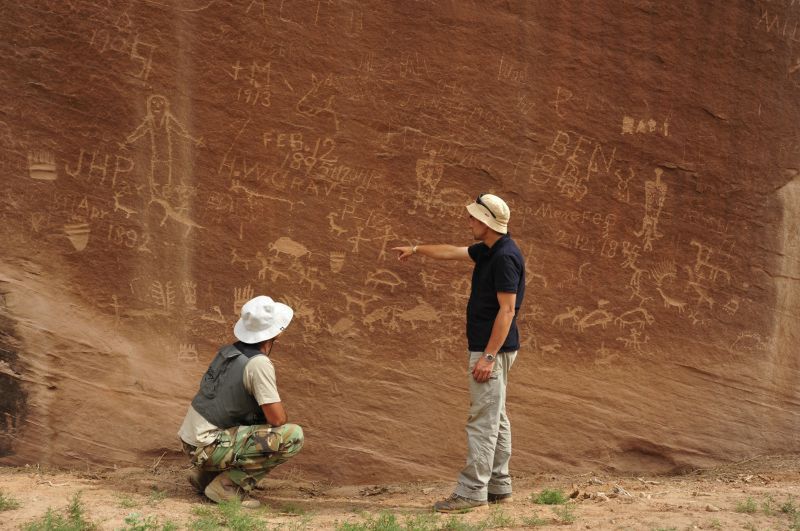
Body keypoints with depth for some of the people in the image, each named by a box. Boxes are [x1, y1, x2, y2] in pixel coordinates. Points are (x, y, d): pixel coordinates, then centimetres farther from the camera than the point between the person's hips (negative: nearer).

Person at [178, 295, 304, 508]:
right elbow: (278, 419, -17)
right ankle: (230, 484, -10)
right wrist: (281, 411, 5)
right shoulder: (259, 364, -17)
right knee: (293, 436, -17)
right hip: (208, 446, -9)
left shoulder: (228, 351, 9)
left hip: (191, 437, 9)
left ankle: (206, 473, 18)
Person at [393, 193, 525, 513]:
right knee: (495, 419, 12)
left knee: (484, 420, -8)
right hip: (489, 348, 10)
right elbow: (453, 253, 29)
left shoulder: (505, 257, -19)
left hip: (493, 349, -10)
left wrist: (488, 355, -24)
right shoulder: (487, 250, 11)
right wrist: (417, 250, 40)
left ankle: (472, 491, -6)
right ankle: (498, 487, 18)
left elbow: (507, 309, -22)